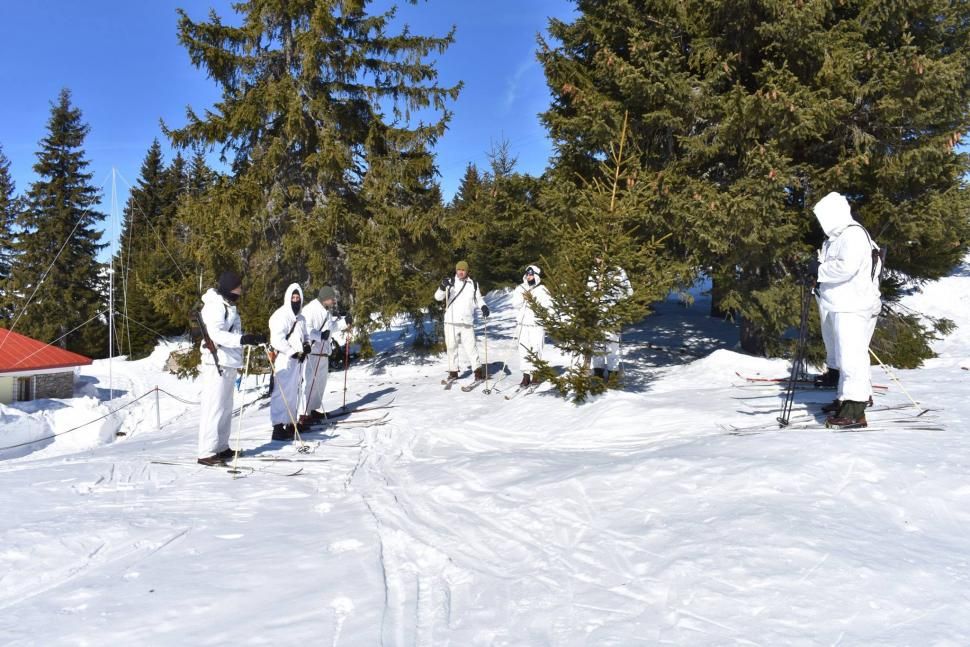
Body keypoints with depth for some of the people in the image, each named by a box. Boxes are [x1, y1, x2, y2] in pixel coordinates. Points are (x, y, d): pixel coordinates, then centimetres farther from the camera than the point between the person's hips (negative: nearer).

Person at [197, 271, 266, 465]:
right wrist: (242, 339, -33)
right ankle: (207, 452, -8)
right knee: (214, 408, -10)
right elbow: (215, 334, -23)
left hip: (229, 364, 10)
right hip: (217, 364, -10)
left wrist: (252, 338, 16)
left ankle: (221, 447, 20)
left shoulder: (228, 305, 19)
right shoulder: (214, 305, -11)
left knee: (225, 408, 13)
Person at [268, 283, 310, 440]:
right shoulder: (280, 316, -9)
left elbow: (304, 335, 29)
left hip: (298, 361, 8)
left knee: (294, 393, 12)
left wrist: (306, 344, 6)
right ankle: (278, 426, -8)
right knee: (283, 393, -10)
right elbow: (277, 340, -16)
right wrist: (293, 352, -19)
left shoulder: (300, 318, 18)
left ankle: (291, 424, 20)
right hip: (284, 361, -8)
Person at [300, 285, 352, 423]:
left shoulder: (326, 311, 15)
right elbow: (305, 329, -21)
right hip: (311, 351, -9)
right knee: (309, 381, -9)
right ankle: (305, 413, -6)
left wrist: (344, 321, 13)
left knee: (321, 380, 14)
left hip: (323, 352, 9)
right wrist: (320, 335, -31)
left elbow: (331, 326, 27)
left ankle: (313, 409, 25)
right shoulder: (310, 309, -13)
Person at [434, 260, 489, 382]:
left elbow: (478, 298, 18)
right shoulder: (450, 282, 5)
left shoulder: (473, 284, 10)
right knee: (451, 346, 5)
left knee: (470, 345, -7)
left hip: (467, 321, 0)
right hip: (451, 321, 0)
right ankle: (453, 371, 15)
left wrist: (483, 307, -3)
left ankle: (478, 370, -5)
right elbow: (438, 297, 0)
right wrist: (443, 287, -19)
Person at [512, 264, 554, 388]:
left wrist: (534, 300, -15)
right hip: (523, 323, 2)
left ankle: (536, 371, 15)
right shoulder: (520, 288, 12)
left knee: (536, 348, -4)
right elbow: (515, 303, 2)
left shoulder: (542, 289, 3)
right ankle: (526, 375, 0)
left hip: (537, 323, -2)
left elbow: (548, 304, -8)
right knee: (524, 349, -3)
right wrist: (524, 298, -13)